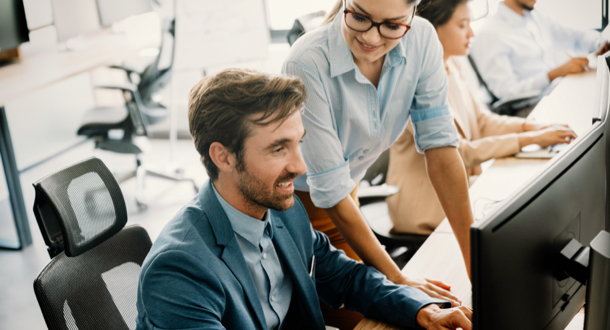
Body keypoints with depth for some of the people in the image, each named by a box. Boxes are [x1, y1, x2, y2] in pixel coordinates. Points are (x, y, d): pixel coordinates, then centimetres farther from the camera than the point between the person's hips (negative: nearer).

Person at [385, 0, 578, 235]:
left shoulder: (451, 65, 6)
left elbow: (481, 120, 13)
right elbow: (458, 153, -25)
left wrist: (531, 126, -5)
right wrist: (530, 139, -24)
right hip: (427, 206, -8)